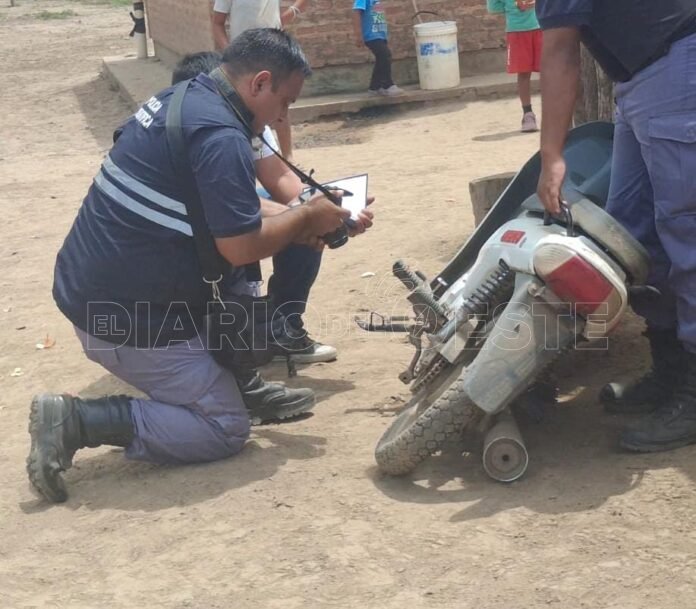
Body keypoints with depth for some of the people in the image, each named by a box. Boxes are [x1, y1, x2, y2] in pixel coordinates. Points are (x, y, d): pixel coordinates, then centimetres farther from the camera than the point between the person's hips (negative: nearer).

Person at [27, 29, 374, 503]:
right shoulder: (221, 136, -21)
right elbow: (242, 246, -21)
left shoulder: (180, 100, 9)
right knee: (225, 430, 0)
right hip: (127, 317, -10)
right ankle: (79, 422, -8)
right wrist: (306, 217, -4)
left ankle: (245, 387, 24)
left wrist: (301, 223, 12)